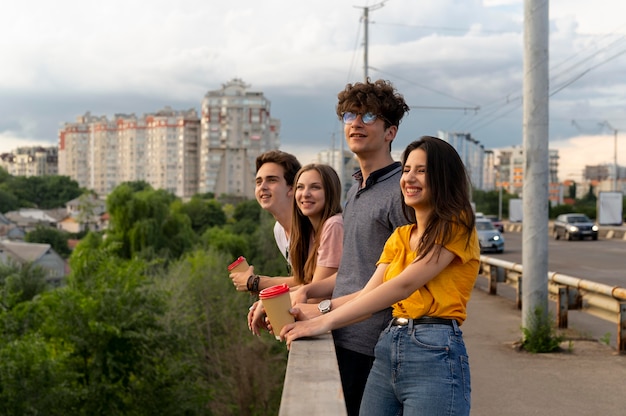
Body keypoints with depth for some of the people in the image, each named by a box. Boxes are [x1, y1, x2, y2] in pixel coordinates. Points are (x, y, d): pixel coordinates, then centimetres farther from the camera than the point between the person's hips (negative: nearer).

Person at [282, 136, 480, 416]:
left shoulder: (456, 228, -5)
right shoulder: (399, 237, 18)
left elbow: (403, 285, -17)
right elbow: (369, 294, 7)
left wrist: (326, 321, -20)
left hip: (434, 354, -6)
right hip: (387, 351, 6)